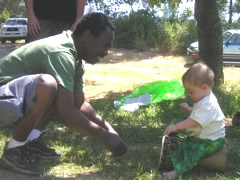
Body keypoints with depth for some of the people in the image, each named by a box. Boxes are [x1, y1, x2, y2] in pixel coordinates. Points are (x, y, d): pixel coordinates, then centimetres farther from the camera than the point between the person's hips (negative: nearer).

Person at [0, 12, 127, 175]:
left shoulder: (74, 58, 6)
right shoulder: (61, 53, -25)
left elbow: (79, 104, 11)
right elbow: (66, 113, -31)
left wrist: (107, 127, -1)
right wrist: (105, 137, -21)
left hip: (20, 99, 10)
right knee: (47, 84, -34)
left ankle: (32, 140, 5)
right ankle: (15, 148, -13)